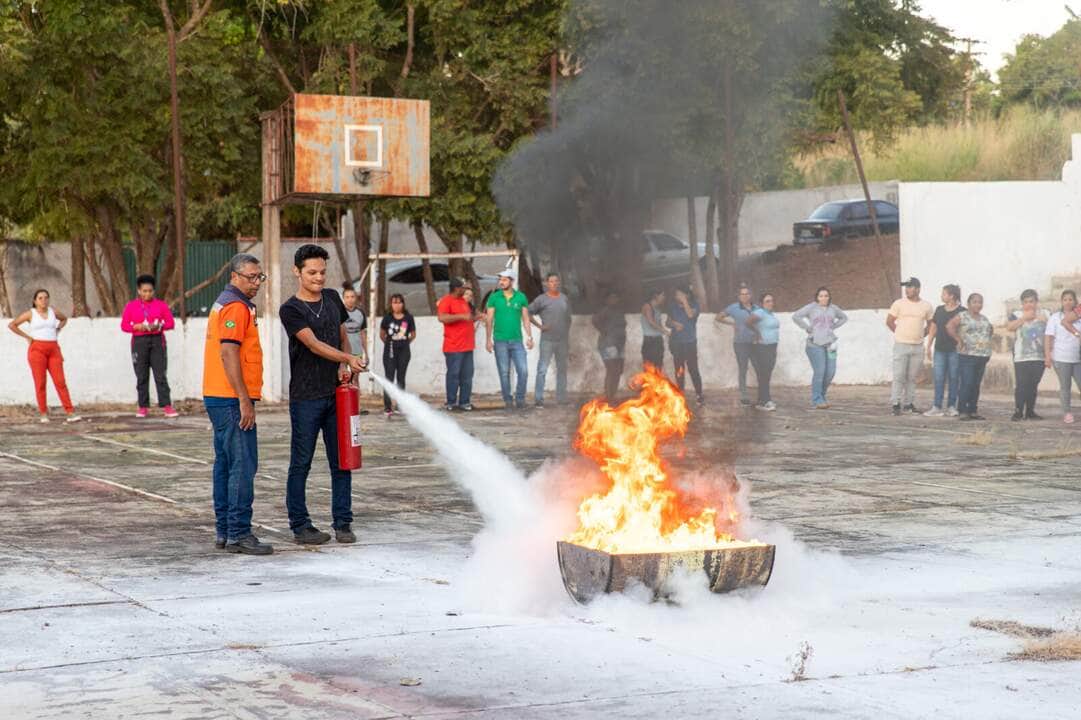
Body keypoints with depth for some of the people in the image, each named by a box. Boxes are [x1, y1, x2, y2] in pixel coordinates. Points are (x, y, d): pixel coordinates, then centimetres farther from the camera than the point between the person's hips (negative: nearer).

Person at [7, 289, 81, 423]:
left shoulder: (53, 311, 10)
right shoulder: (30, 314, 1)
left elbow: (64, 319, 30)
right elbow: (11, 325, 0)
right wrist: (27, 337, -3)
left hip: (53, 351, 3)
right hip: (37, 350, -3)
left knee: (60, 382, -6)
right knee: (40, 383, -3)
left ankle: (70, 413, -9)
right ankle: (43, 414, 7)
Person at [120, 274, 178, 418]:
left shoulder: (161, 305, 7)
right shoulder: (131, 306, 7)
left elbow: (171, 322, 5)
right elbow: (124, 325, 4)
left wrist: (159, 325, -14)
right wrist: (137, 326, -14)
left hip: (157, 341, 0)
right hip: (139, 342, 1)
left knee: (161, 375, -6)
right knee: (141, 376, 1)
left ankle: (166, 406, -8)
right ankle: (143, 407, 6)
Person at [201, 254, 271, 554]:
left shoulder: (223, 303, 21)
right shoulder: (237, 307, -13)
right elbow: (228, 353, -21)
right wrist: (245, 400, -21)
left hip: (218, 398, 11)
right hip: (232, 399, -11)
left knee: (225, 464, 12)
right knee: (243, 465, -10)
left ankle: (224, 531, 16)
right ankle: (238, 534, -11)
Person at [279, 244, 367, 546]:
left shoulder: (332, 299, 12)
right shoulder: (290, 310, -7)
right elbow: (314, 344, -19)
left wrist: (343, 366, -1)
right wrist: (348, 358, -32)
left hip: (336, 394, 5)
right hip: (305, 397, -5)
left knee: (341, 461, 6)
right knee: (301, 463, 1)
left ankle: (343, 523, 12)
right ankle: (300, 525, 7)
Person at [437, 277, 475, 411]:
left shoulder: (463, 301, 19)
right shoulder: (446, 301, -8)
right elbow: (442, 317, -24)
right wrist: (462, 316, -25)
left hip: (467, 346, 8)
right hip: (454, 347, -8)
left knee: (467, 375, 7)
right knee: (453, 375, -4)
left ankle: (464, 401, 12)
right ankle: (451, 403, 1)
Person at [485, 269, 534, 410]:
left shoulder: (521, 297, 4)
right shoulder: (494, 297, 1)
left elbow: (526, 319, 8)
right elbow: (489, 320, 3)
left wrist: (530, 337, 1)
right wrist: (489, 339, -2)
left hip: (517, 341, 1)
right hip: (500, 341, -1)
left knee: (523, 371, -7)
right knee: (504, 373, 1)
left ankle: (520, 399, 7)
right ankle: (507, 400, 11)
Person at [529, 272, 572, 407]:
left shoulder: (564, 299, 11)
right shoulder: (541, 299, -2)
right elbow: (528, 313, -1)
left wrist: (568, 340, 14)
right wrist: (540, 326, -7)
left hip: (562, 340, 5)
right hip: (547, 340, -5)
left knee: (562, 369, 10)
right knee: (542, 369, -9)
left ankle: (561, 399, 18)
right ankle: (538, 399, -7)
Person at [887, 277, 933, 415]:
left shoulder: (926, 306, 5)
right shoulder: (899, 304, -1)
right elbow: (889, 321, 5)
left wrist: (921, 335, 8)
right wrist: (900, 334, 6)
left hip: (918, 346, 2)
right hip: (901, 345, -2)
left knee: (912, 377, 7)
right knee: (899, 376, -6)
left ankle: (909, 404, 14)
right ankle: (896, 404, -3)